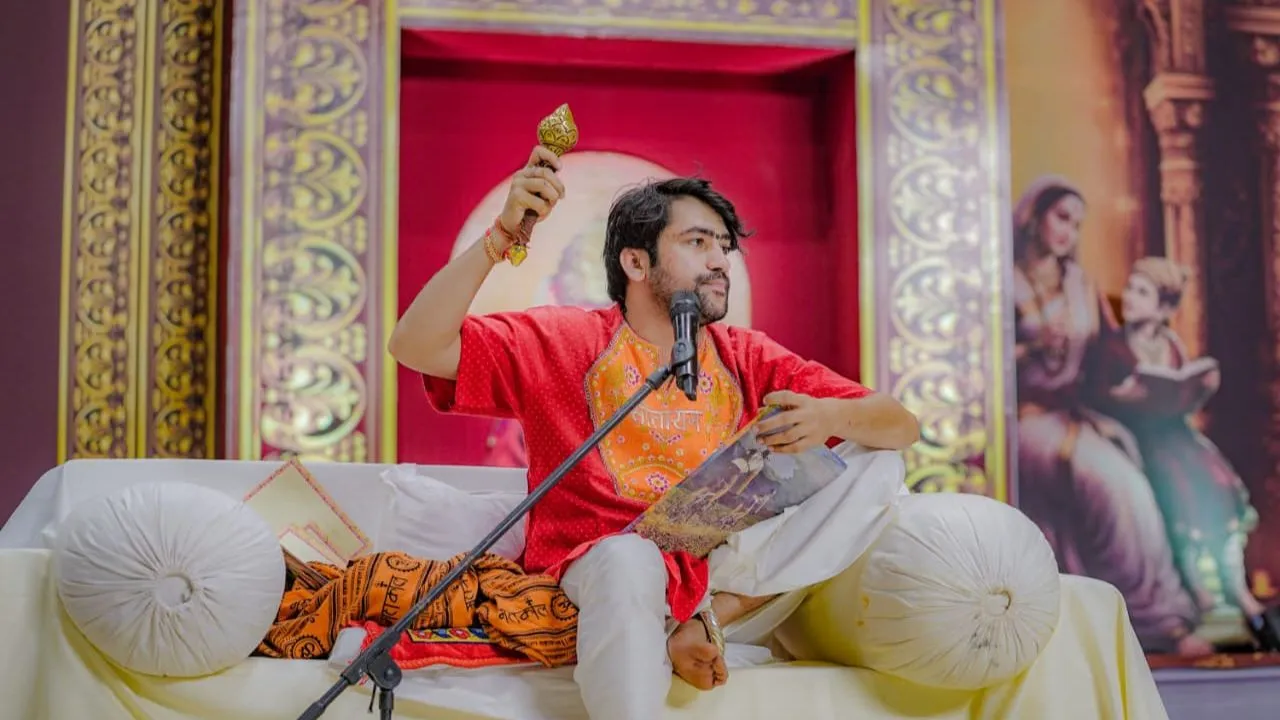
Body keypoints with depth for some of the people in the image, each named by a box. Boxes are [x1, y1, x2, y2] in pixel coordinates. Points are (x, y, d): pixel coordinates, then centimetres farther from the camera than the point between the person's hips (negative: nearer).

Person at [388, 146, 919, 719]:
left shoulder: (747, 360, 9)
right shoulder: (563, 342, 2)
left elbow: (903, 427, 5)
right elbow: (415, 346, -11)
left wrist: (833, 416, -18)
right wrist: (503, 233, -19)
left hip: (728, 570, 5)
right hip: (604, 570, -4)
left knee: (877, 465, -9)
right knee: (627, 559, -40)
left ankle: (713, 612, -17)